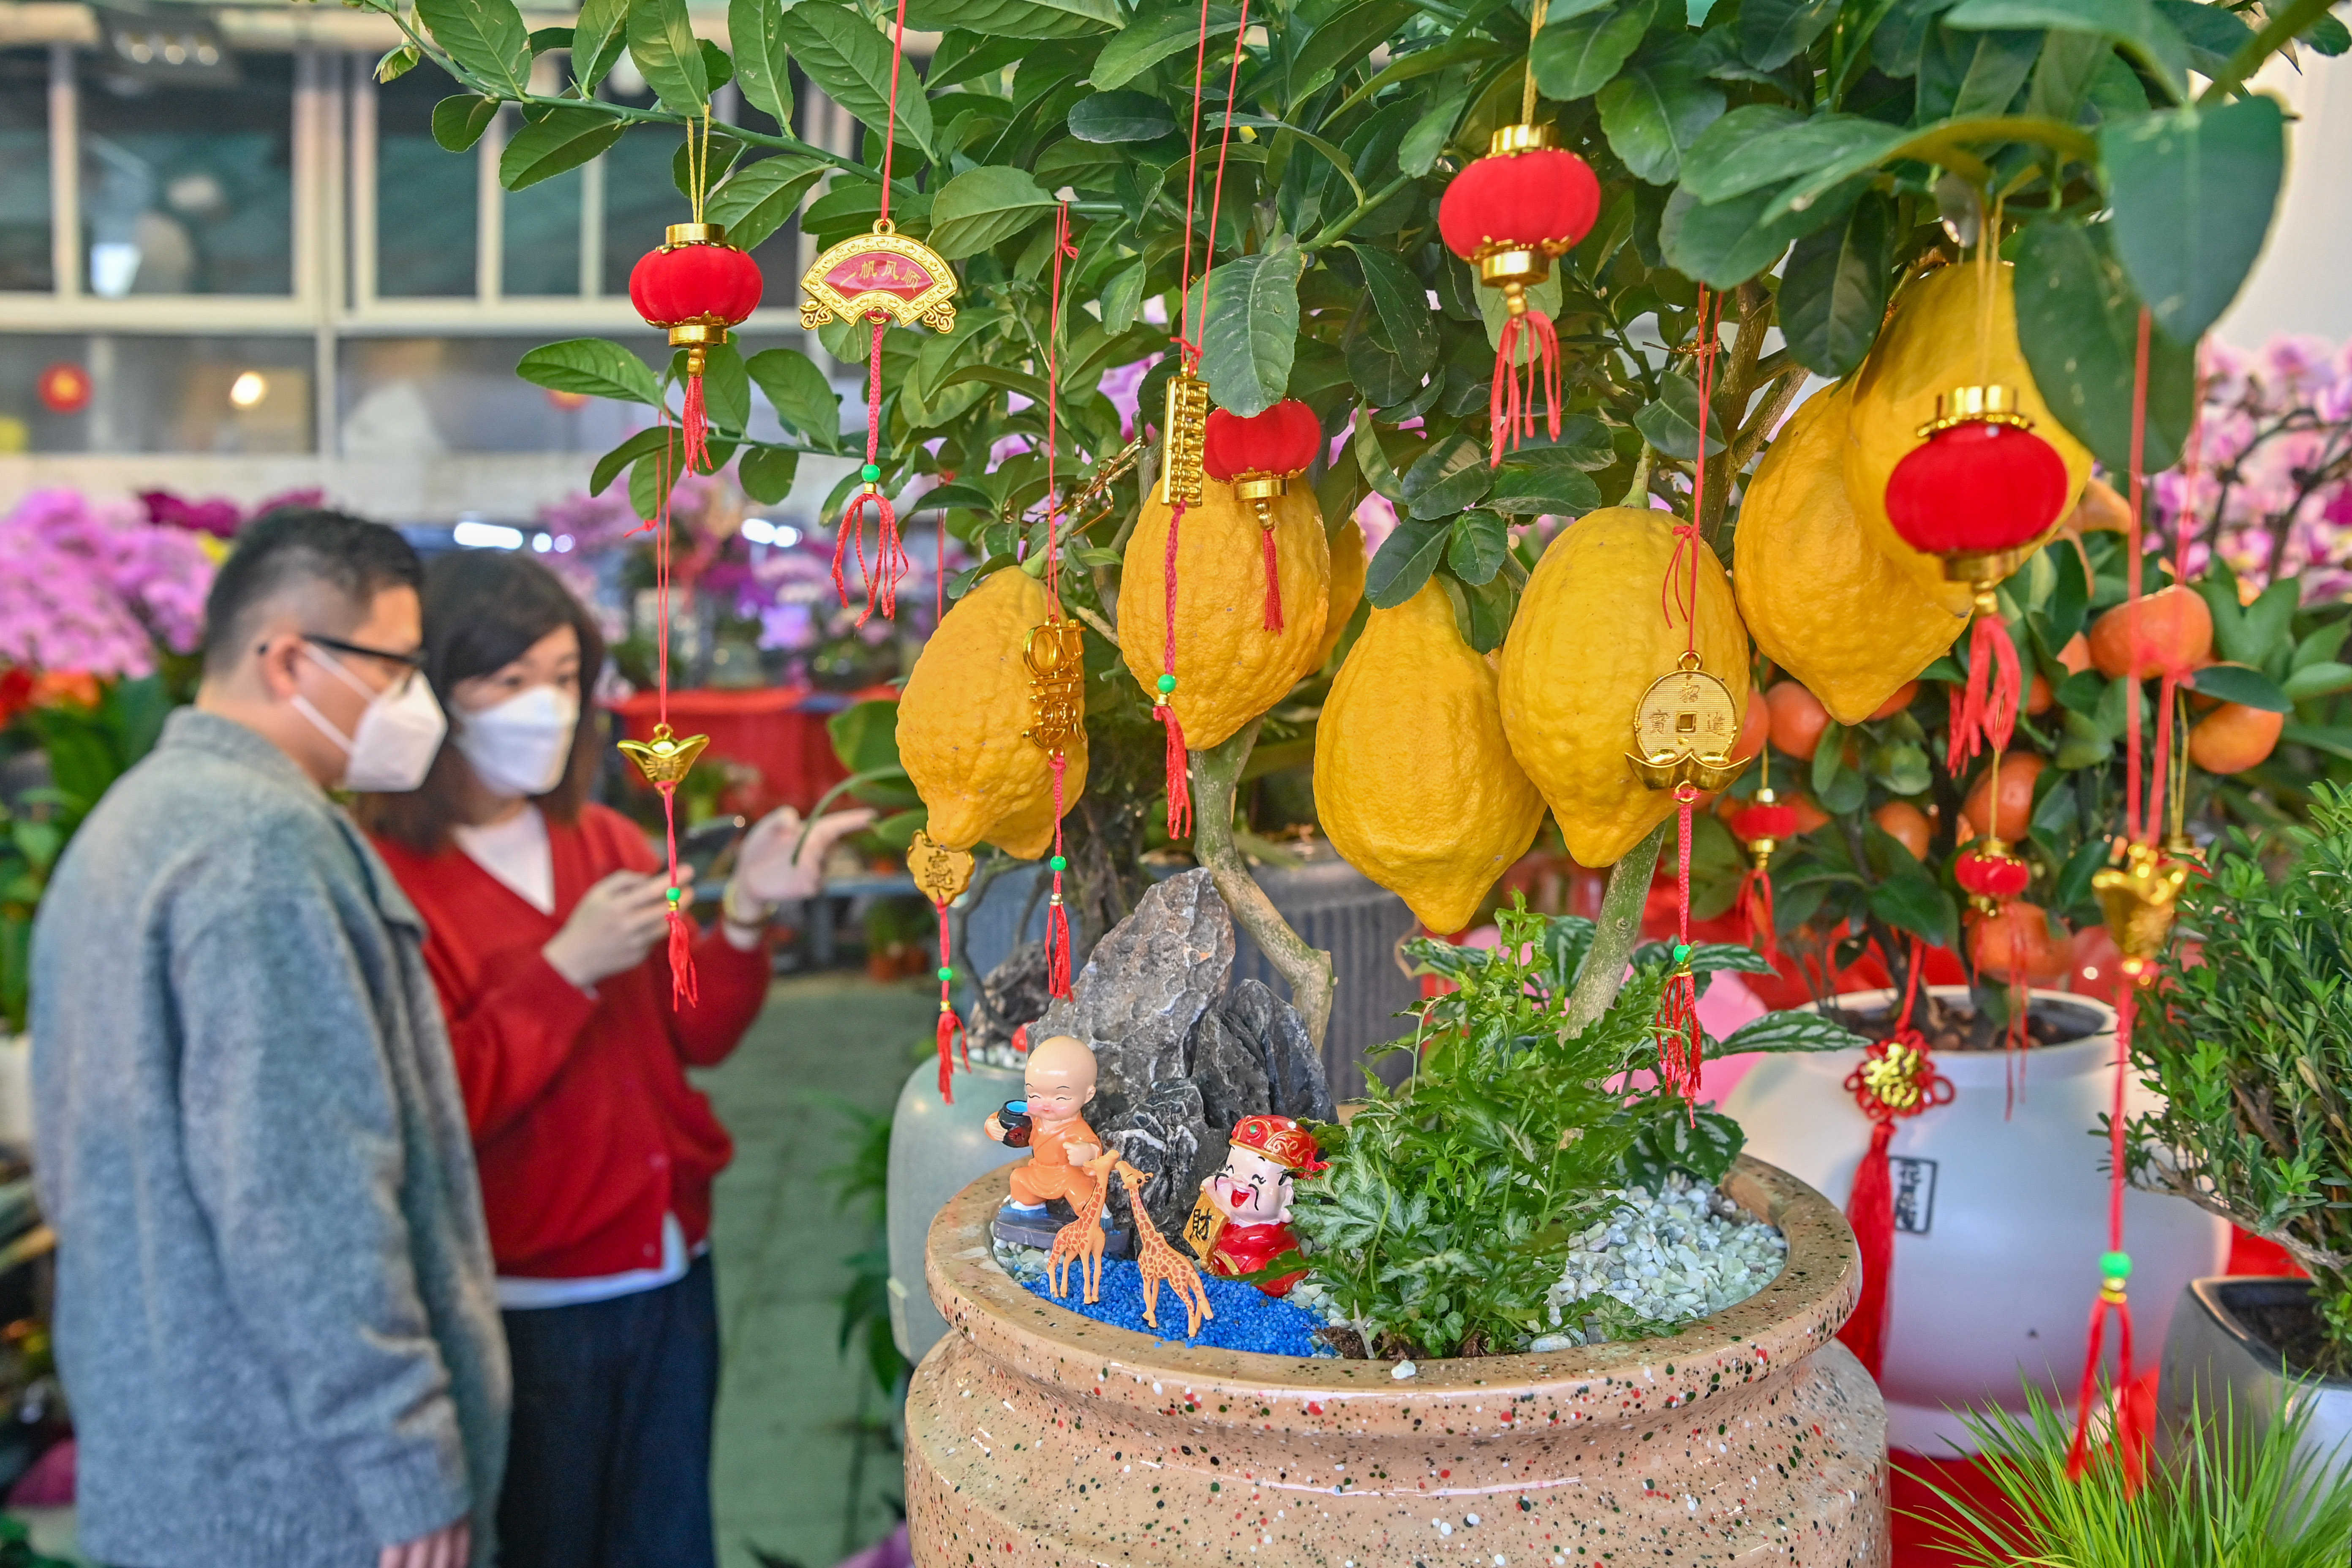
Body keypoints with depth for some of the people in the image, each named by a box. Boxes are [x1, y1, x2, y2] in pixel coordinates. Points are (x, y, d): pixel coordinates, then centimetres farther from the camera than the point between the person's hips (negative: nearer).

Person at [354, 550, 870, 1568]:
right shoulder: (390, 875, -13)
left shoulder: (607, 841, 7)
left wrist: (746, 913, -11)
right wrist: (569, 968, -23)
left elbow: (697, 1035, 5)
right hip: (528, 1302, -6)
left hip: (671, 1272, 6)